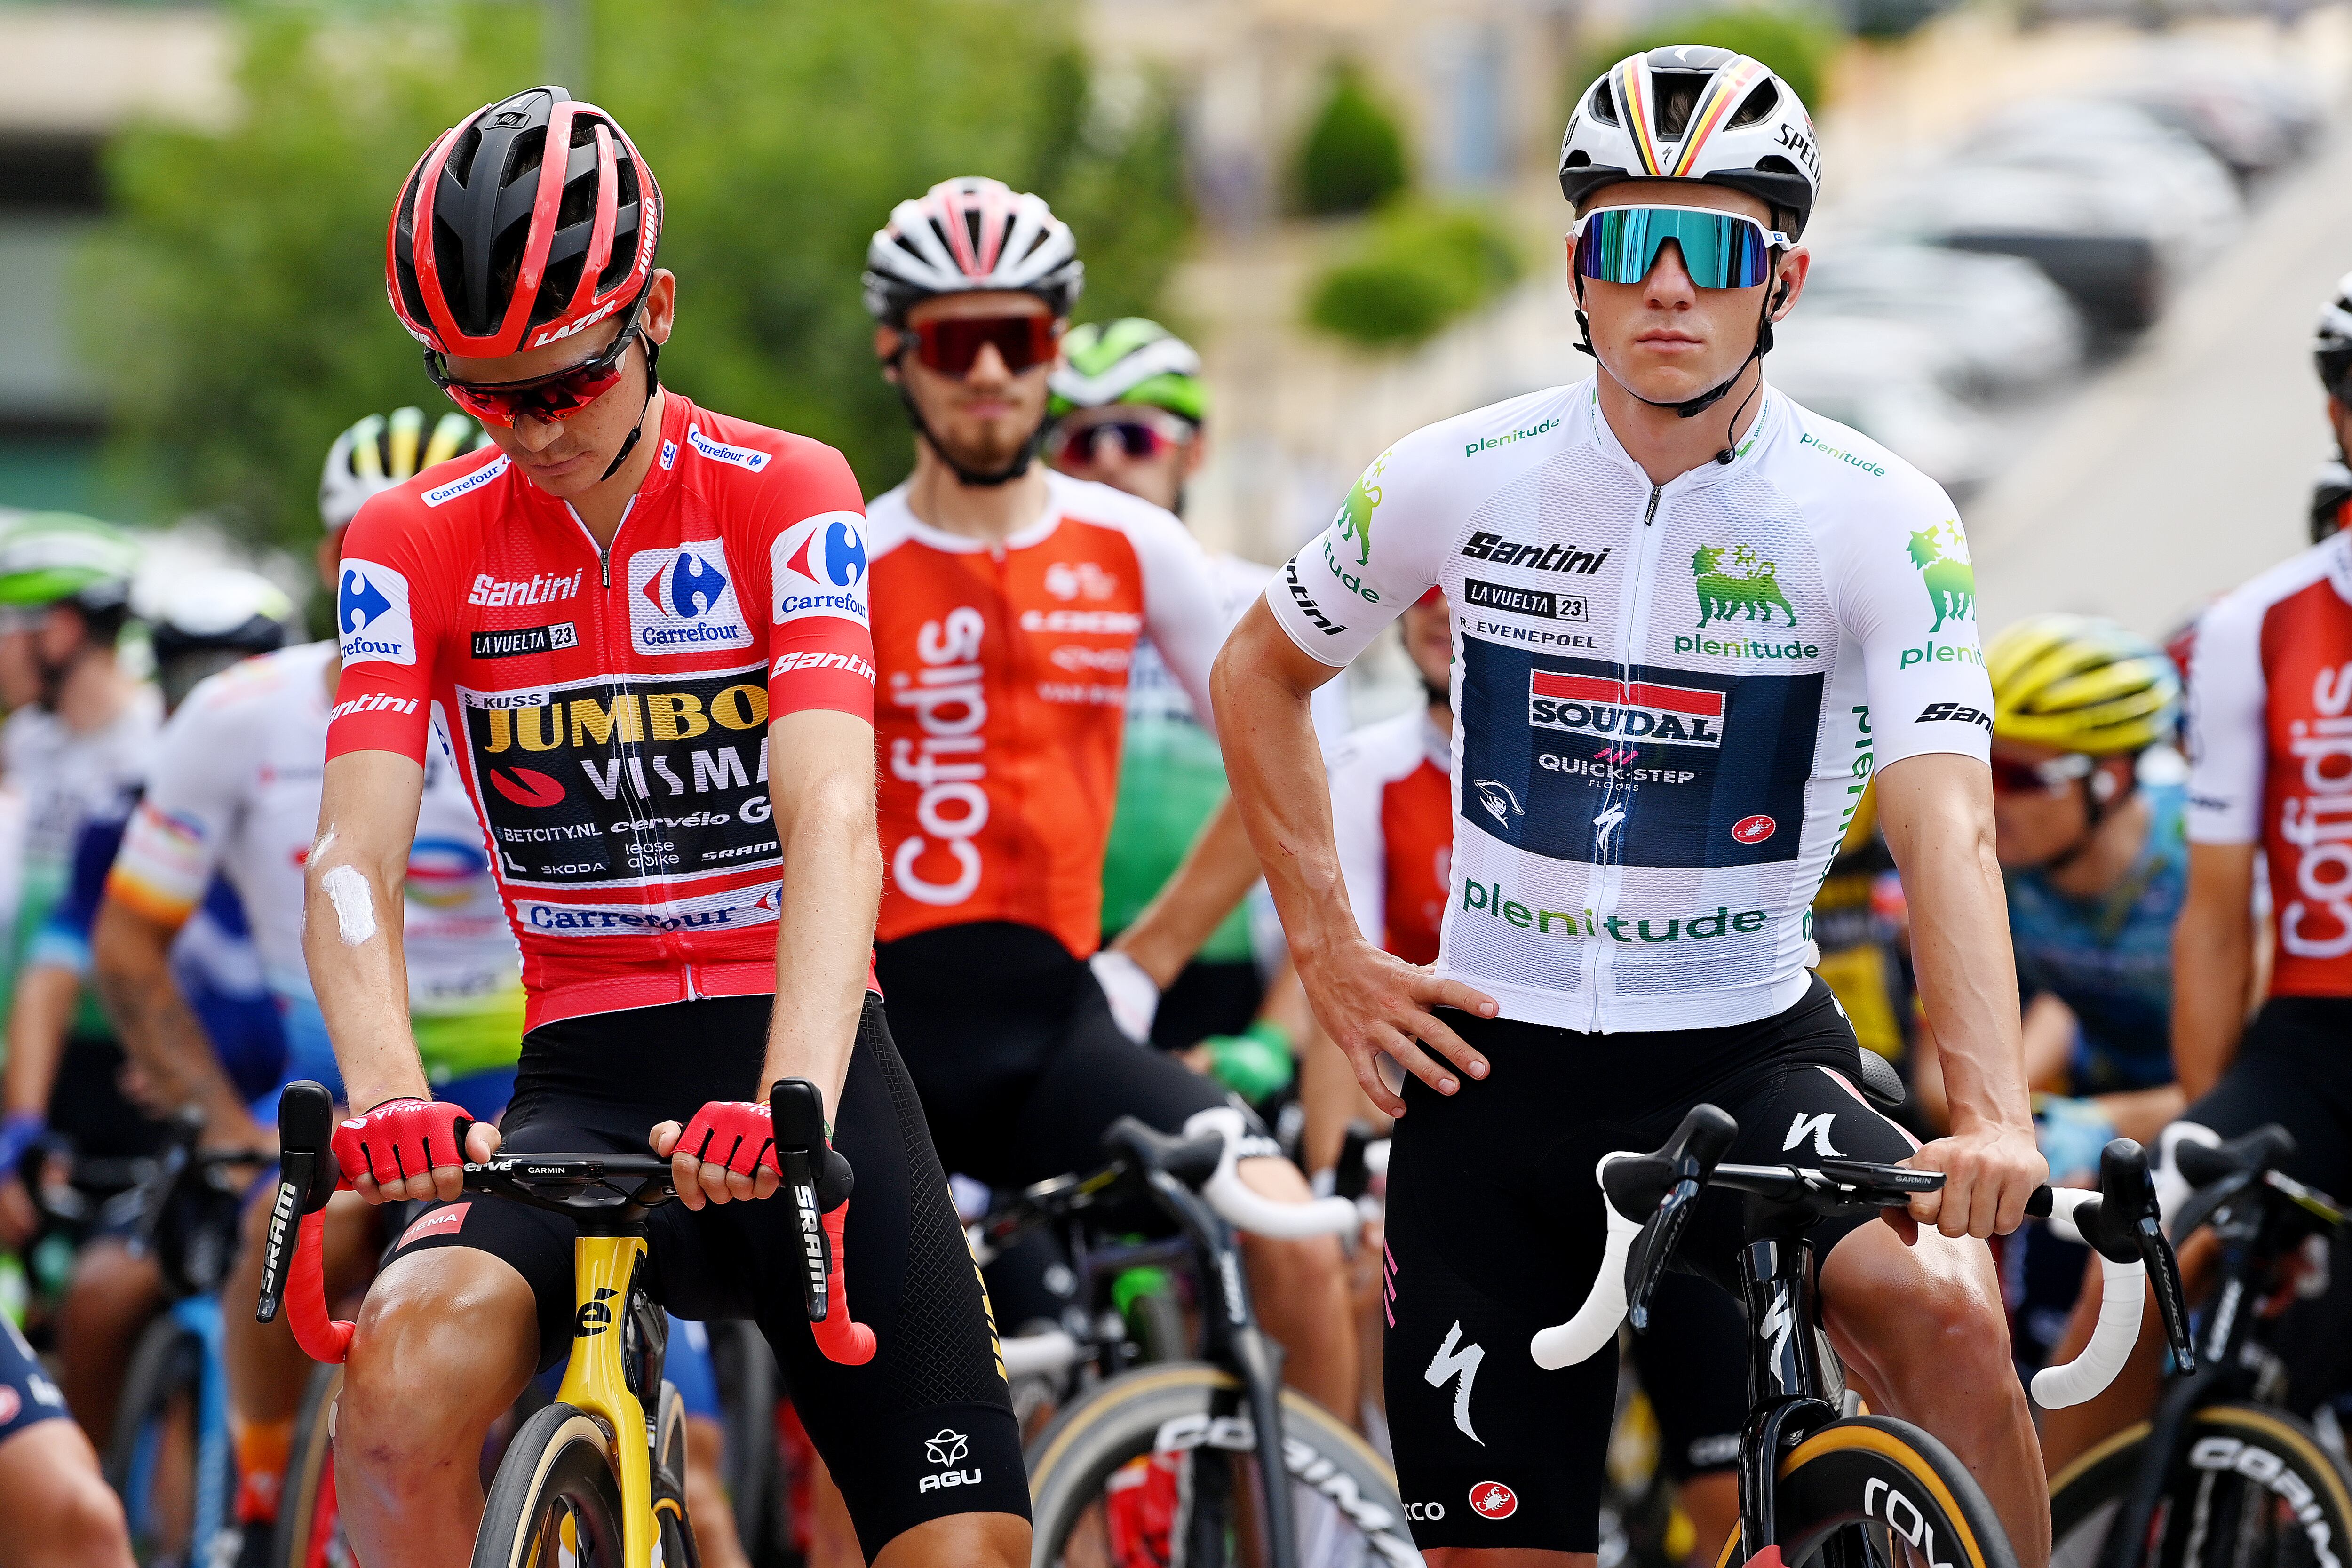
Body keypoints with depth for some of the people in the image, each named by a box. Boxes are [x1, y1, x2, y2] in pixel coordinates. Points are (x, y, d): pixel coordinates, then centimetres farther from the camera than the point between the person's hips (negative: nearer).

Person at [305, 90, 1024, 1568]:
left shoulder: (783, 496, -5)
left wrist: (787, 1107, -38)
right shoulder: (416, 544, 1)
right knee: (404, 1374, -31)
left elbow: (833, 819, -20)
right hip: (585, 1073, 1)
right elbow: (355, 854, -11)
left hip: (798, 1061, 0)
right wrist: (389, 1094, -33)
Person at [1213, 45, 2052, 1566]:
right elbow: (1260, 674, 13)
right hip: (1498, 1060, 2)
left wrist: (1994, 1114, -37)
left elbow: (1947, 819, -23)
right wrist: (1329, 953, 4)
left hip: (1748, 1045, -2)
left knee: (1942, 1308, -31)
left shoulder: (1880, 519, -11)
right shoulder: (1462, 481, -4)